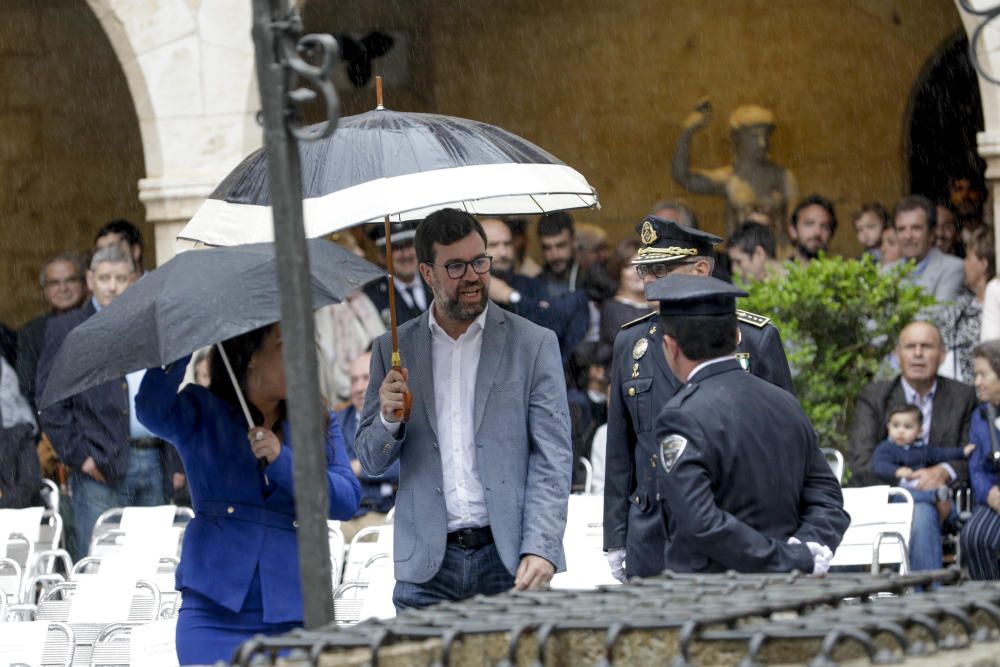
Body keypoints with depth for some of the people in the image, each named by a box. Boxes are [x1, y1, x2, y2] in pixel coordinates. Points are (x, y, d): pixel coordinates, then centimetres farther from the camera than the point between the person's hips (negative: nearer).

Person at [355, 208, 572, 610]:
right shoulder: (394, 350, 10)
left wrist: (540, 548, -14)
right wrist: (389, 421, -8)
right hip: (428, 567, 2)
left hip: (508, 562, -2)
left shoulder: (533, 345, 4)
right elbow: (370, 463, 14)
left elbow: (553, 459, -1)